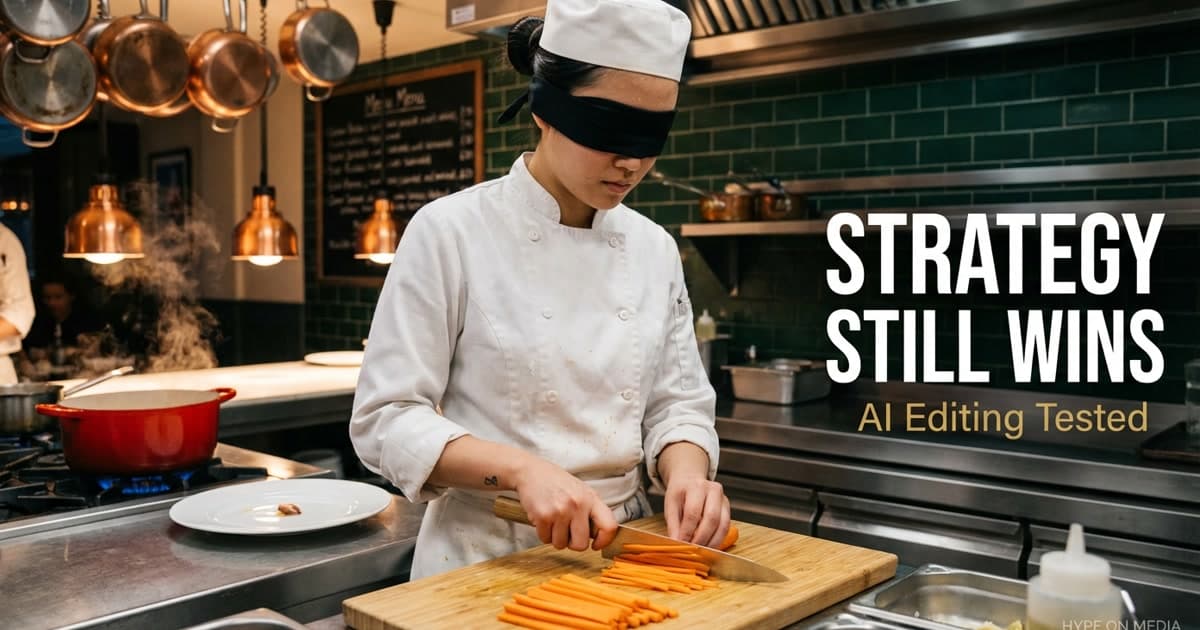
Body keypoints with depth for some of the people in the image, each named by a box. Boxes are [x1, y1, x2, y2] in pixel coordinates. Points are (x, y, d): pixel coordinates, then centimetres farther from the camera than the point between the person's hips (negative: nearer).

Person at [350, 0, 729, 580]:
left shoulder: (655, 249, 1)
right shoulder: (451, 231, -14)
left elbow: (677, 403, 4)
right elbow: (386, 418, -13)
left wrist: (686, 474, -17)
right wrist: (521, 469, -27)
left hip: (617, 550, 4)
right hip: (483, 560, -4)